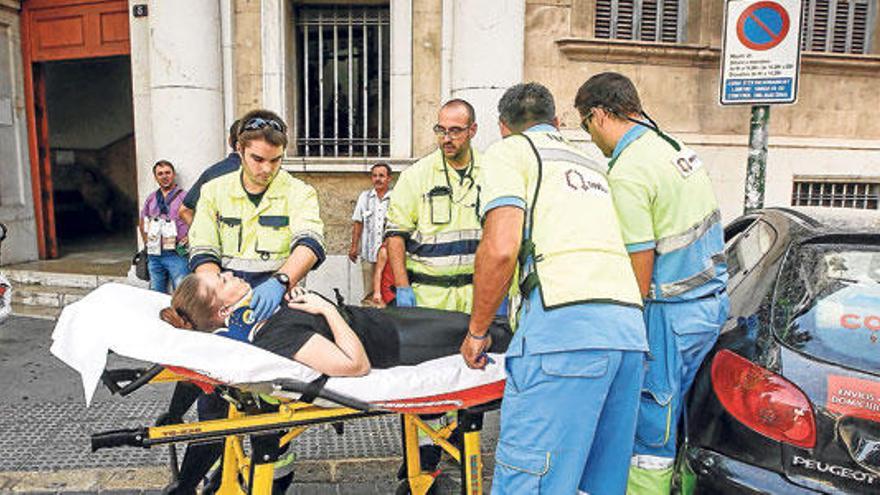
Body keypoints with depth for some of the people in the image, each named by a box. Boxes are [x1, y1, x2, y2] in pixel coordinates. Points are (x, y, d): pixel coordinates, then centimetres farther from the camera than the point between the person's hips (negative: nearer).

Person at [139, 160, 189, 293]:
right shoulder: (151, 199, 14)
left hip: (177, 254, -6)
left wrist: (187, 239, -11)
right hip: (154, 255, 6)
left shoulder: (184, 196, -4)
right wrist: (146, 241, 16)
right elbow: (142, 223, 27)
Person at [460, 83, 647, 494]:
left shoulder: (508, 151, 9)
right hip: (629, 325, 8)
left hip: (565, 321, -8)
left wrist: (477, 331, 4)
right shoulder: (591, 165, 32)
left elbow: (500, 248, -7)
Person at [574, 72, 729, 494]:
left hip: (673, 313, -9)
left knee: (651, 427, 2)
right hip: (711, 297, 9)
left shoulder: (627, 174, -18)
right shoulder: (674, 146, 10)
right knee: (674, 416, 19)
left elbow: (640, 274, -18)